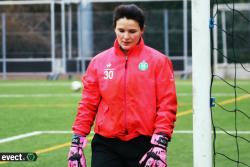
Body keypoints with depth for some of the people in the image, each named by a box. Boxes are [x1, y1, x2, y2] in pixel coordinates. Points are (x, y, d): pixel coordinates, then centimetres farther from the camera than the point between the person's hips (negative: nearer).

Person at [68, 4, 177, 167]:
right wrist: (77, 142, 2)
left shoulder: (158, 61, -1)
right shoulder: (99, 62, 5)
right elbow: (88, 104, 8)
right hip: (106, 145, 2)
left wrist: (160, 143, -13)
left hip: (145, 145, -1)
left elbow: (167, 105, -5)